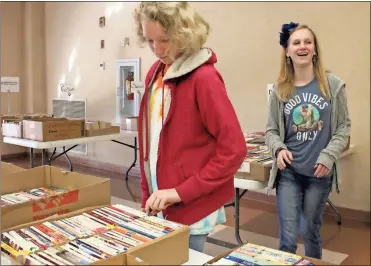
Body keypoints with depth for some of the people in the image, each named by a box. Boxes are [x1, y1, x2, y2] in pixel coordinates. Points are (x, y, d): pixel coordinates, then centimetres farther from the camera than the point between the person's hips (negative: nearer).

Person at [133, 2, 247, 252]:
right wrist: (148, 193, 11)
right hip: (158, 204, 7)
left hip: (190, 208, -7)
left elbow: (234, 149, -20)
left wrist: (181, 192, -19)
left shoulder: (204, 78, -16)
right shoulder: (156, 73, 6)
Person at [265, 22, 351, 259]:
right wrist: (279, 149, -16)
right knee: (288, 236, 2)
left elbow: (344, 127, 1)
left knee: (311, 231, 16)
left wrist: (328, 156, -12)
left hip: (320, 173, 0)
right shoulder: (280, 89, -1)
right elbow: (271, 130, 4)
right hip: (288, 172, 0)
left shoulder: (333, 85, -2)